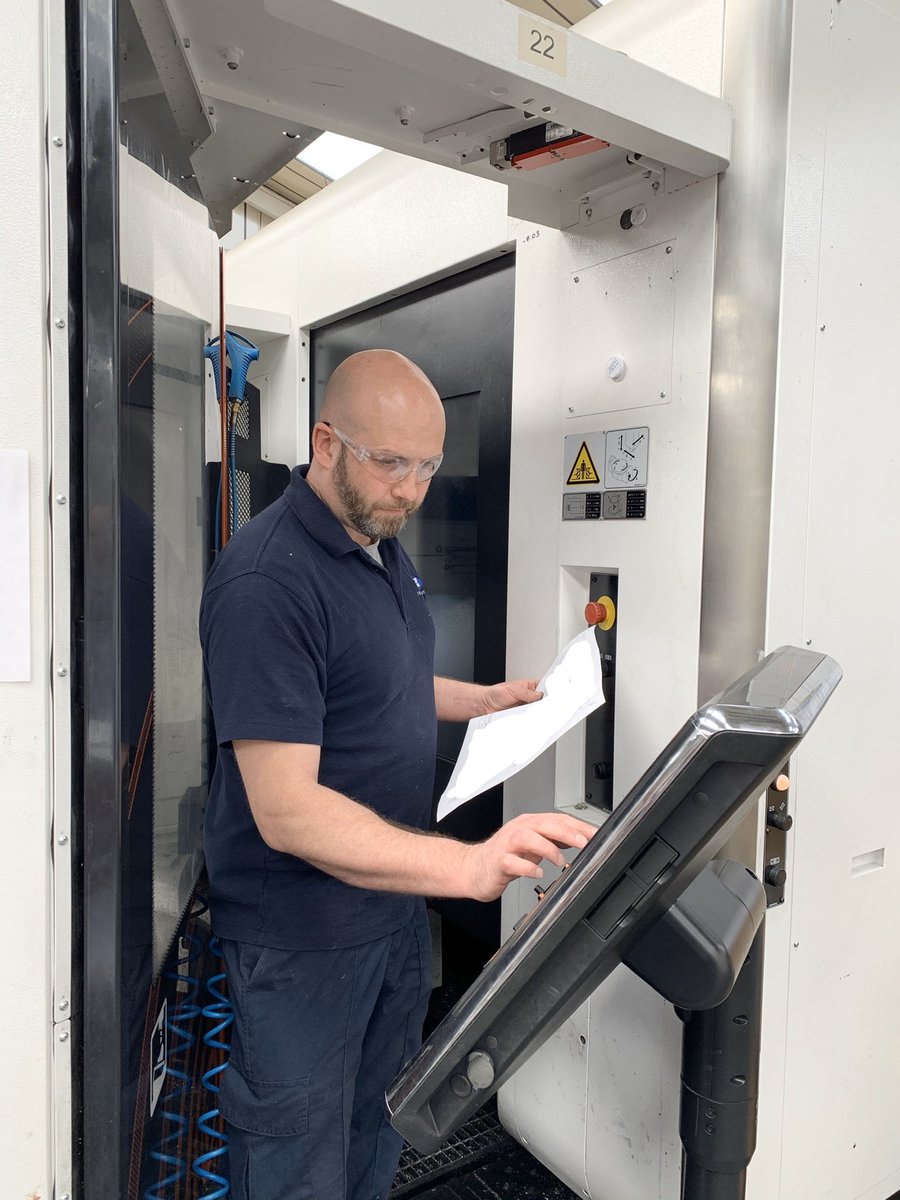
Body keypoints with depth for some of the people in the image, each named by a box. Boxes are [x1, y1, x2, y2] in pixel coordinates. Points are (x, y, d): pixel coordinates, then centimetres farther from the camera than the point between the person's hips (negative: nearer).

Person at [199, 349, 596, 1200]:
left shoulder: (384, 546, 5)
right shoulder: (266, 582, -26)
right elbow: (285, 810, -31)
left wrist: (481, 700, 6)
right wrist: (468, 867, -40)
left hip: (395, 901, 8)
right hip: (301, 941, -8)